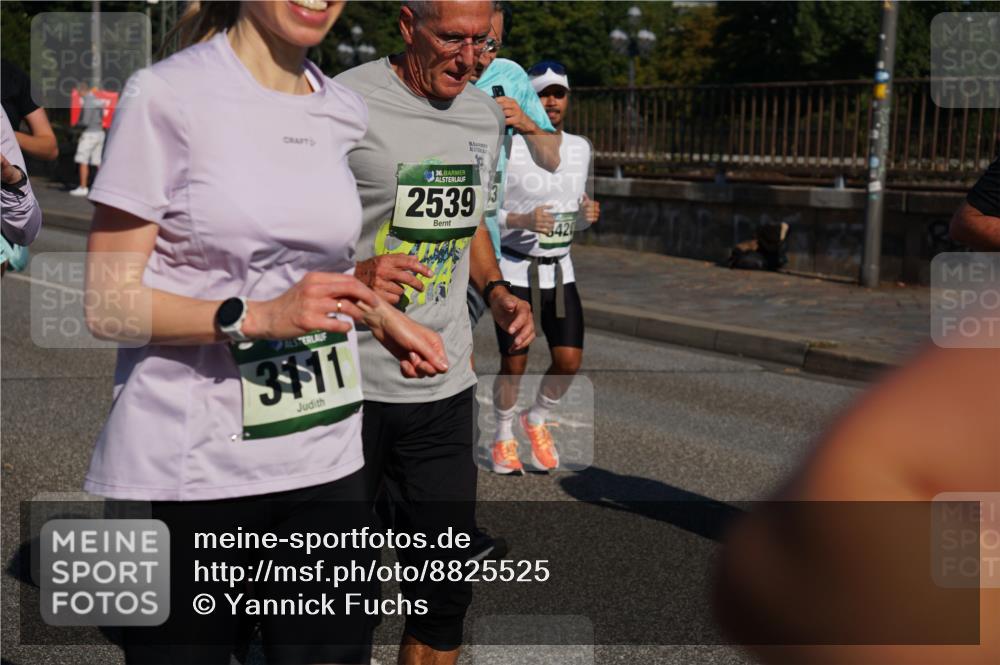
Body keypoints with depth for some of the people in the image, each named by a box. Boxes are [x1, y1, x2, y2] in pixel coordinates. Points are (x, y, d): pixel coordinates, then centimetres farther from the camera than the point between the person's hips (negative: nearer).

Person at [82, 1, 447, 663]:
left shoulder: (346, 112, 7)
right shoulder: (166, 94, -10)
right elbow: (108, 304, -11)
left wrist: (380, 316, 8)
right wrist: (257, 317, -24)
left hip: (327, 457, 5)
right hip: (190, 469, -5)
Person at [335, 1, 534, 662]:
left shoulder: (485, 115, 11)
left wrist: (496, 290, 8)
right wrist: (352, 278, -25)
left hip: (444, 386, 6)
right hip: (349, 384, -5)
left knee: (446, 589, 11)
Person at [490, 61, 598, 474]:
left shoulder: (580, 149, 7)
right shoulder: (508, 148, -11)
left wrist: (587, 215, -7)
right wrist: (522, 220, -25)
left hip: (559, 269, 5)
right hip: (514, 268, -5)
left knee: (569, 360, -2)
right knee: (513, 365, -2)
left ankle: (537, 421, 26)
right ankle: (504, 437, 24)